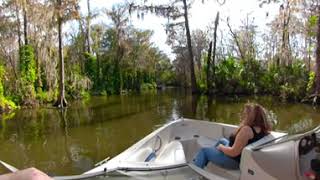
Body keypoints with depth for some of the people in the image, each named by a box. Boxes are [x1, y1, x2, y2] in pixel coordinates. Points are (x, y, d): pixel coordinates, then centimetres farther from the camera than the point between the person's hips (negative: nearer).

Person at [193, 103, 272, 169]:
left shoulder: (246, 129, -34)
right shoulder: (262, 128, -8)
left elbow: (233, 152, -30)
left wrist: (221, 147, -14)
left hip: (235, 160, -9)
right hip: (245, 158, 9)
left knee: (204, 150, 10)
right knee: (222, 140, 32)